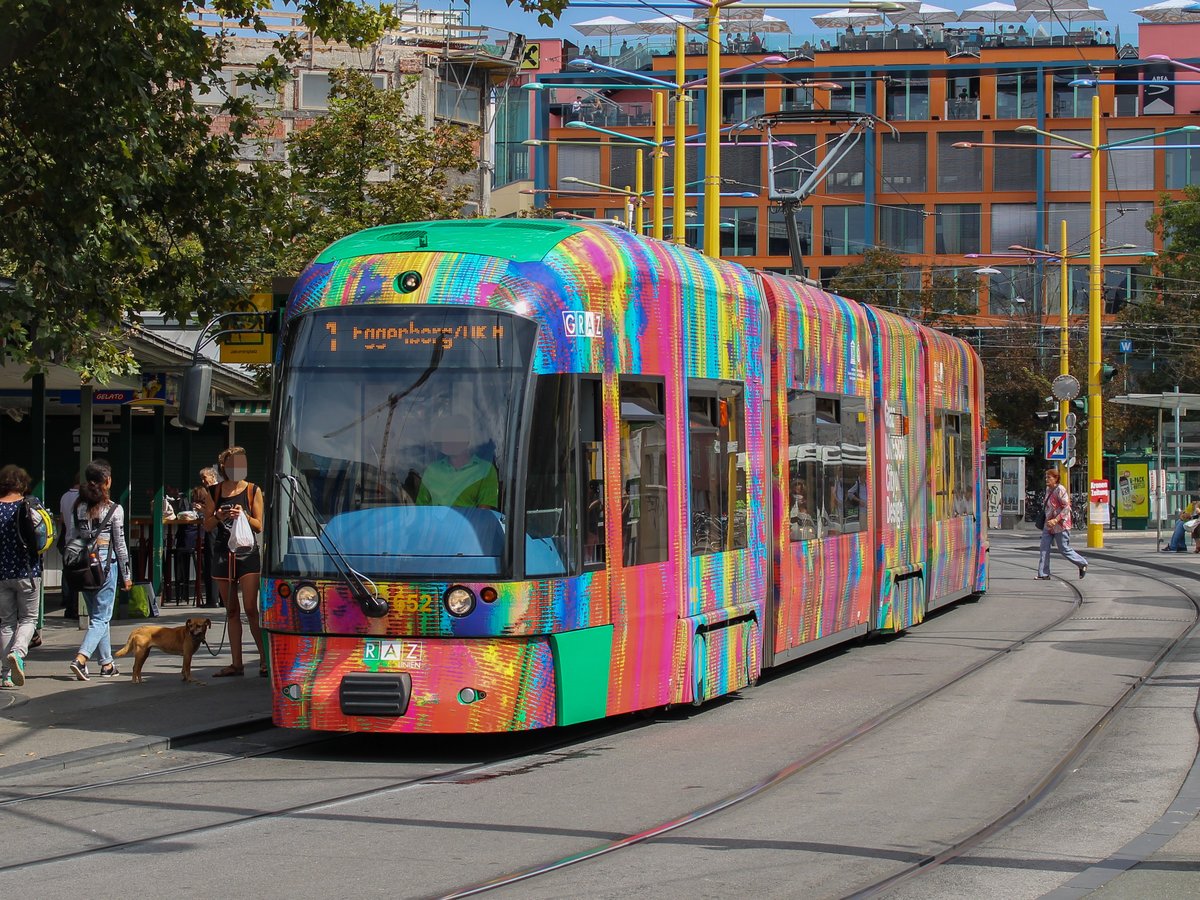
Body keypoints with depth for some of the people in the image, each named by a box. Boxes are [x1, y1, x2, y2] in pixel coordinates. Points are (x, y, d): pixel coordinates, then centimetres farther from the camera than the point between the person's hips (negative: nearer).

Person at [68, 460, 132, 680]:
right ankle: (81, 658, -21)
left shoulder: (78, 508, 5)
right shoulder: (114, 509, -7)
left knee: (97, 615, 16)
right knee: (101, 618, -3)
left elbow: (69, 540, 6)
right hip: (105, 563, -5)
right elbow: (120, 544, -4)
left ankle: (107, 663, 20)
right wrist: (126, 575, 4)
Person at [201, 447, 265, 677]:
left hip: (248, 554, -3)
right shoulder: (213, 492, 8)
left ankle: (265, 659, -5)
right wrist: (218, 517, -13)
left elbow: (259, 526, 3)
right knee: (231, 611, 6)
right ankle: (237, 663, 9)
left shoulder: (253, 491, 3)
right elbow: (207, 526, 8)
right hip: (223, 554, 3)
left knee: (251, 609, -11)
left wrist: (244, 516, -16)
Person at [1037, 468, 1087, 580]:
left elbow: (1067, 508, -21)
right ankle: (1043, 574, -1)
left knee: (1064, 549, 1)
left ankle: (1082, 564, 22)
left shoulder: (1060, 490, -17)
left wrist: (1056, 520, -27)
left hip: (1060, 525, -8)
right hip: (1049, 525, 8)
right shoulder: (1048, 489, 9)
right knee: (1044, 548, -2)